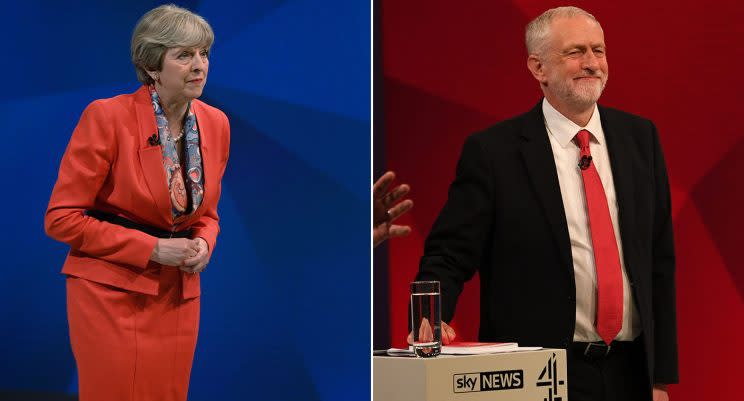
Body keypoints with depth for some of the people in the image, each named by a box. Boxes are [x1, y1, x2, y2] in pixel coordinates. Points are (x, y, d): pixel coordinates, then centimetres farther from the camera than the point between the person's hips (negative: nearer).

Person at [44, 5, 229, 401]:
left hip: (179, 292, 5)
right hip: (112, 291, -5)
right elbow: (61, 218, -11)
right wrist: (153, 249, -15)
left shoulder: (215, 123, 4)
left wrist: (203, 245, -4)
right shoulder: (107, 116, -13)